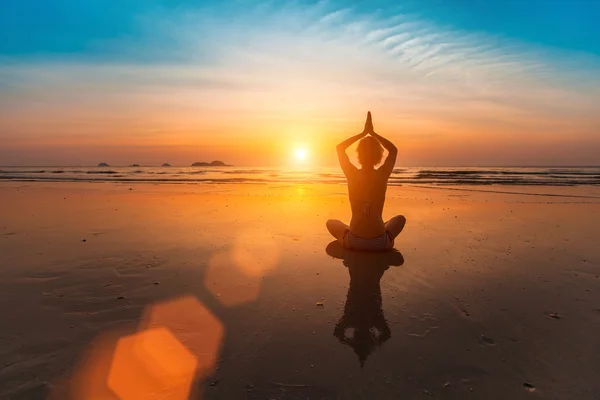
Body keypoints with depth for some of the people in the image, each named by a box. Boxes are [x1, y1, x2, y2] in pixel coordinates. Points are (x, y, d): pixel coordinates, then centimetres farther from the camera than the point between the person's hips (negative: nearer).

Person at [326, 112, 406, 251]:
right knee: (400, 218, 33)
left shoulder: (352, 175, -8)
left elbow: (340, 148, 11)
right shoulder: (383, 174, -6)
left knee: (331, 222, 30)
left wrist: (363, 133, 9)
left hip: (354, 242, -1)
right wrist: (372, 133, 11)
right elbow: (394, 149, 15)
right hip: (380, 243, 1)